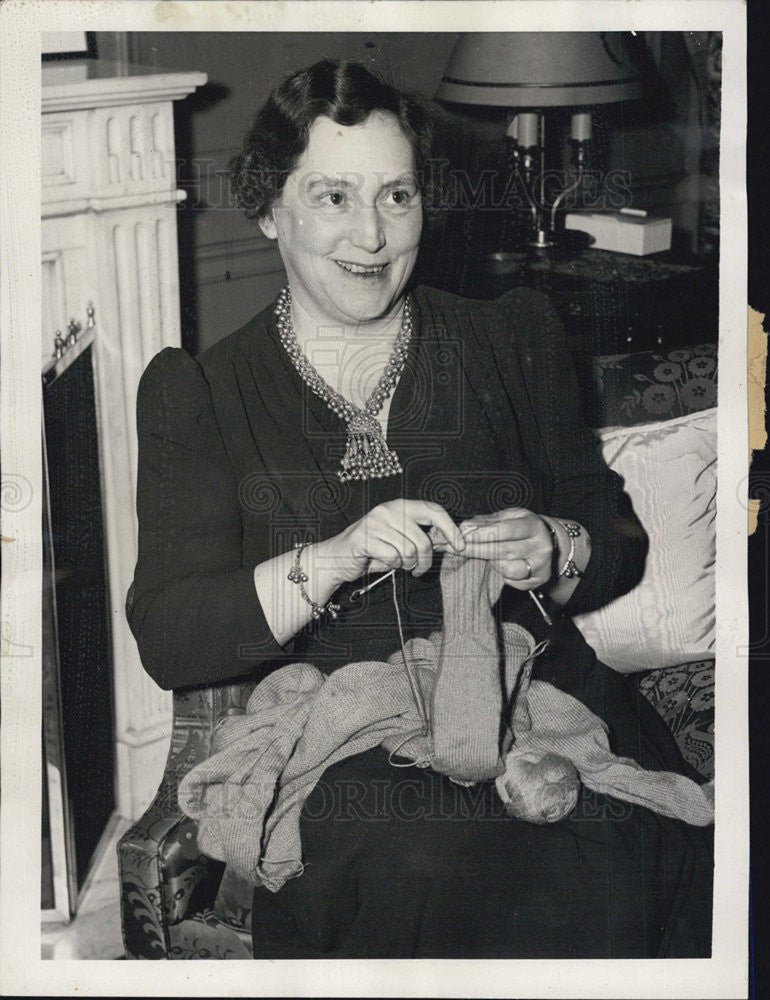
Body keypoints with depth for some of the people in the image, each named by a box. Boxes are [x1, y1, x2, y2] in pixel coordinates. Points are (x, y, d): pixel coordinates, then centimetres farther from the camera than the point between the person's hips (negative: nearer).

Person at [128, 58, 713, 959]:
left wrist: (555, 552, -8)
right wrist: (329, 563, -19)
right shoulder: (198, 394, 6)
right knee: (417, 878, -32)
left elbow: (621, 540, 16)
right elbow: (166, 642, -3)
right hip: (343, 772, -1)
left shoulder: (513, 341, 14)